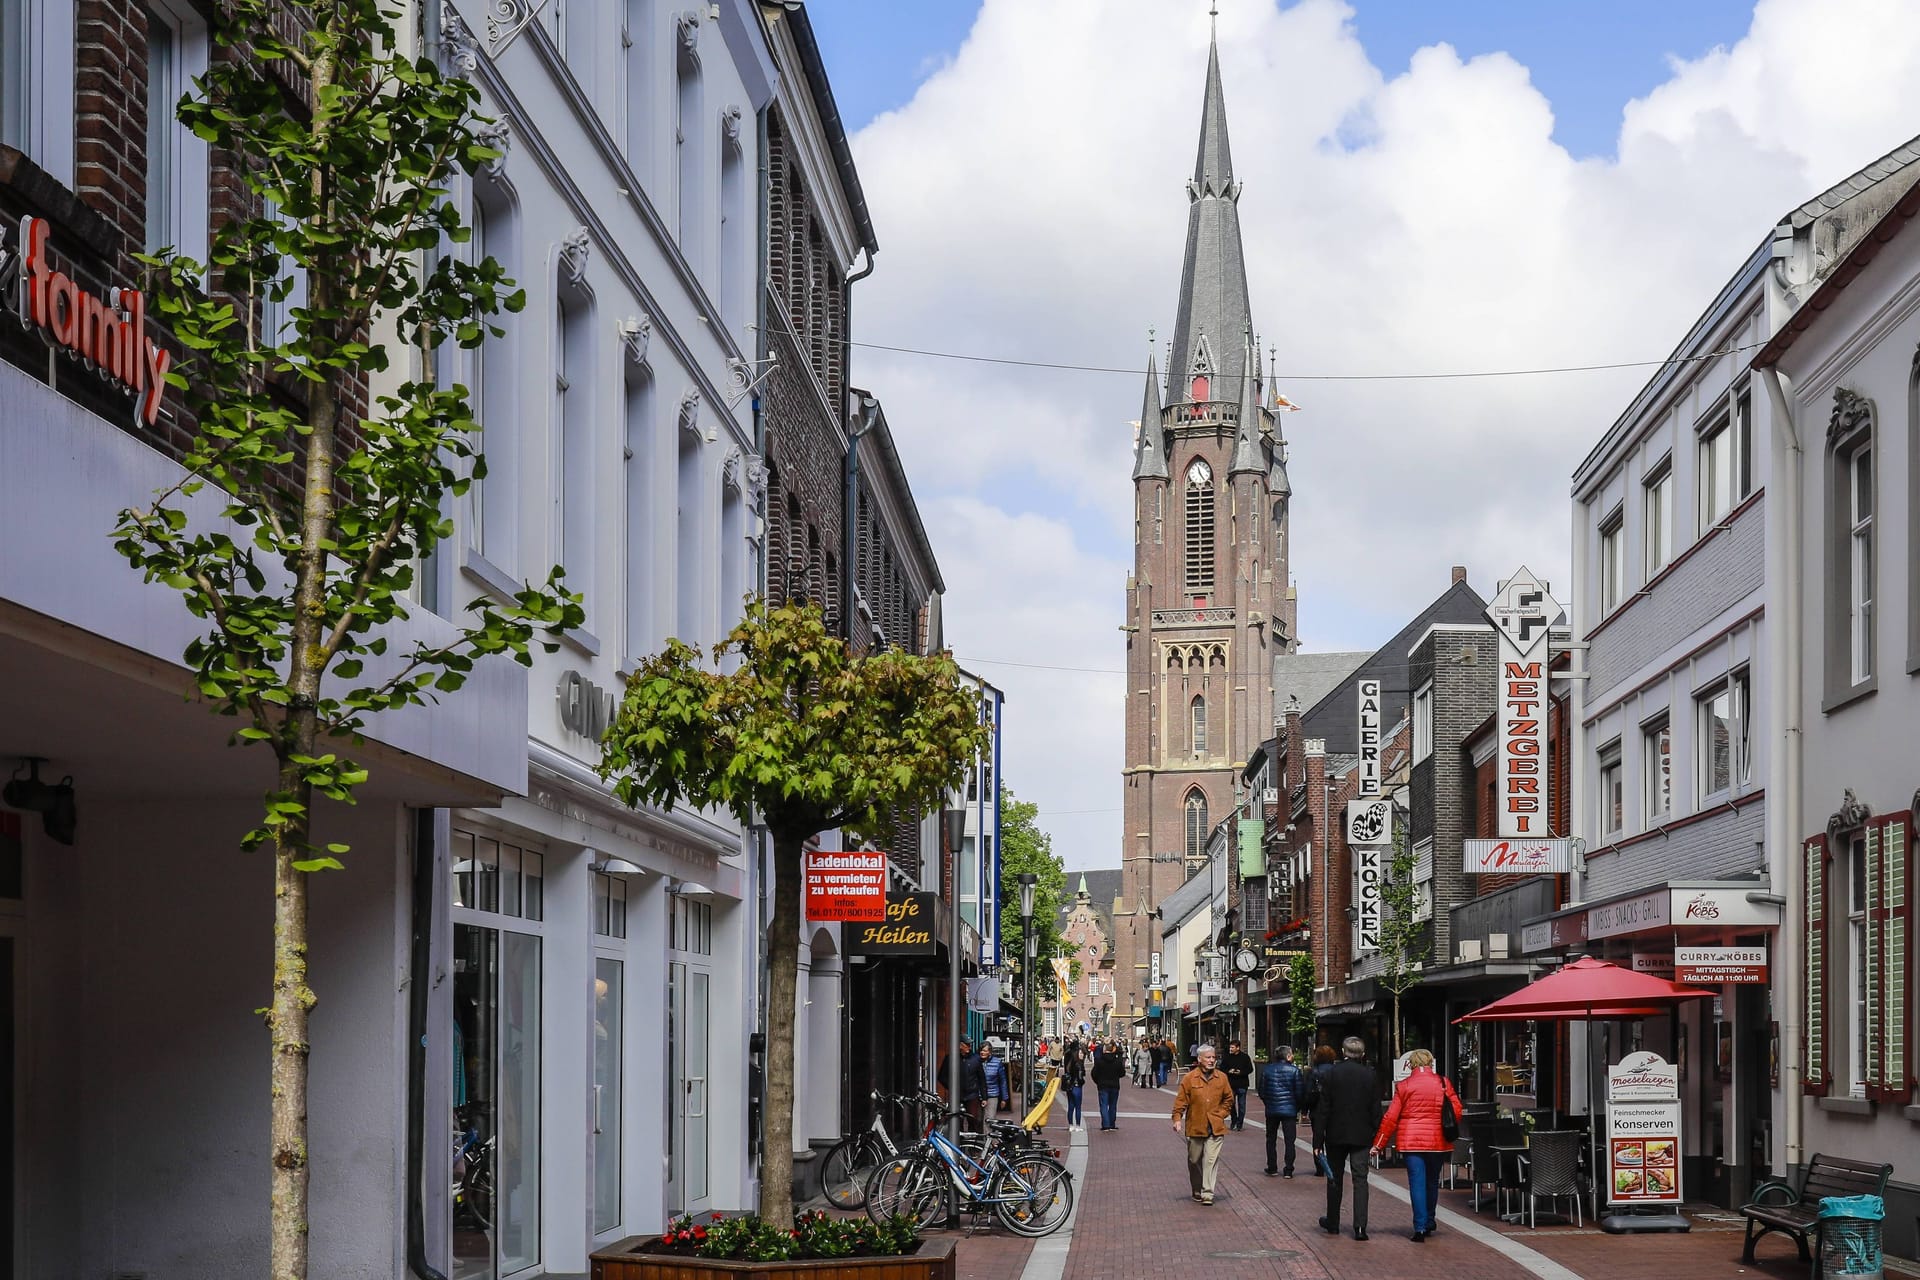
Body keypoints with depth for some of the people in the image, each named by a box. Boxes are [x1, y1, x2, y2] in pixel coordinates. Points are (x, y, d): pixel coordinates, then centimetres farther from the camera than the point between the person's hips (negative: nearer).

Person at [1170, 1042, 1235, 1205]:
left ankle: (1207, 1193, -7)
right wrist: (1177, 1119, -12)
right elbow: (1181, 1100, -2)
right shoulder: (1189, 1078, -1)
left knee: (1211, 1160, -8)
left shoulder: (1221, 1077, 5)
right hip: (1195, 1127, 0)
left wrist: (1222, 1114, 4)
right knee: (1194, 1161, 10)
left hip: (1215, 1128, 0)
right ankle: (1197, 1191, 27)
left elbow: (1228, 1099, 15)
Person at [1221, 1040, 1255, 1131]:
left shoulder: (1245, 1057, -2)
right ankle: (1234, 1121, 24)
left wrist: (1241, 1072, -16)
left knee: (1241, 1105, 2)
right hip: (1231, 1084, 2)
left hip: (1242, 1084, -2)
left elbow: (1250, 1069, 0)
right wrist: (1228, 1071, -12)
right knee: (1231, 1103, 5)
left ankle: (1239, 1124, 11)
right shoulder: (1227, 1057, 4)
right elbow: (1222, 1068, 8)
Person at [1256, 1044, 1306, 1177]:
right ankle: (1288, 1170, 1)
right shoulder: (1294, 1071, -9)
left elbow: (1261, 1091, 3)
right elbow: (1300, 1093, -7)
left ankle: (1272, 1169, 16)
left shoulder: (1266, 1070, -1)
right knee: (1289, 1141, 4)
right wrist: (1297, 1108, 8)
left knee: (1271, 1139, 15)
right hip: (1289, 1110, -2)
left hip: (1271, 1111, 2)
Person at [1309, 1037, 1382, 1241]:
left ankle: (1332, 1224, 23)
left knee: (1335, 1179, 13)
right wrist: (1376, 1138, 6)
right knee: (1360, 1179, 0)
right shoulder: (1370, 1076, -2)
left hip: (1336, 1135, 0)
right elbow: (1375, 1110, 0)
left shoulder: (1331, 1074, -6)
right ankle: (1360, 1226, -11)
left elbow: (1322, 1108, -6)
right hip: (1362, 1136, 0)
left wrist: (1318, 1137, -4)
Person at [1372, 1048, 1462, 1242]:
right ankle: (1429, 1223, 29)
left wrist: (1379, 1144, 4)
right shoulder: (1443, 1083, 1)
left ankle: (1420, 1227, -11)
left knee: (1417, 1182, -2)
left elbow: (1391, 1118, -2)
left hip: (1411, 1142, -2)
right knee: (1432, 1182, 17)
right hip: (1438, 1142, 2)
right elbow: (1457, 1111, 2)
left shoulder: (1404, 1086, -1)